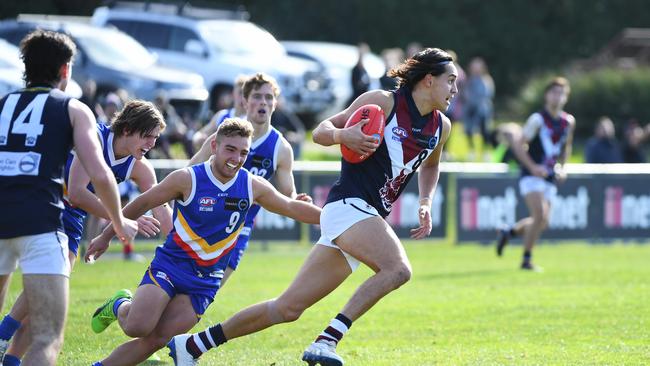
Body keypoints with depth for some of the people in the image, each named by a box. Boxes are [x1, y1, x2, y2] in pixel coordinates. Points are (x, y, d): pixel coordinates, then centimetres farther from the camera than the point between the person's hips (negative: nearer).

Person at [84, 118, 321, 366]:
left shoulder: (253, 186, -1)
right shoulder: (187, 179, -11)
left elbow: (293, 208, 13)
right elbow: (142, 204, 0)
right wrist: (106, 236, 6)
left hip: (206, 282, 3)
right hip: (169, 267, -3)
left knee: (157, 339, -11)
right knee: (138, 327, -22)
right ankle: (119, 307, 13)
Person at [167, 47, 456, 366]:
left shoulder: (441, 126, 14)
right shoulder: (382, 102, -6)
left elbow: (430, 165, 35)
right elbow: (320, 132, -2)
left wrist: (425, 203, 17)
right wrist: (342, 135, -25)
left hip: (369, 218, 7)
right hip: (347, 205, -7)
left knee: (288, 308, 5)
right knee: (398, 268, -33)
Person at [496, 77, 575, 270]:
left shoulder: (569, 121, 9)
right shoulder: (538, 119, -9)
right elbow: (518, 144, -9)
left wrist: (561, 167, 10)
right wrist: (533, 167, -19)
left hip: (550, 179, 6)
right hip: (532, 175, -6)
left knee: (542, 223, 3)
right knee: (540, 215, -20)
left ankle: (508, 232, 28)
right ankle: (527, 259, -9)